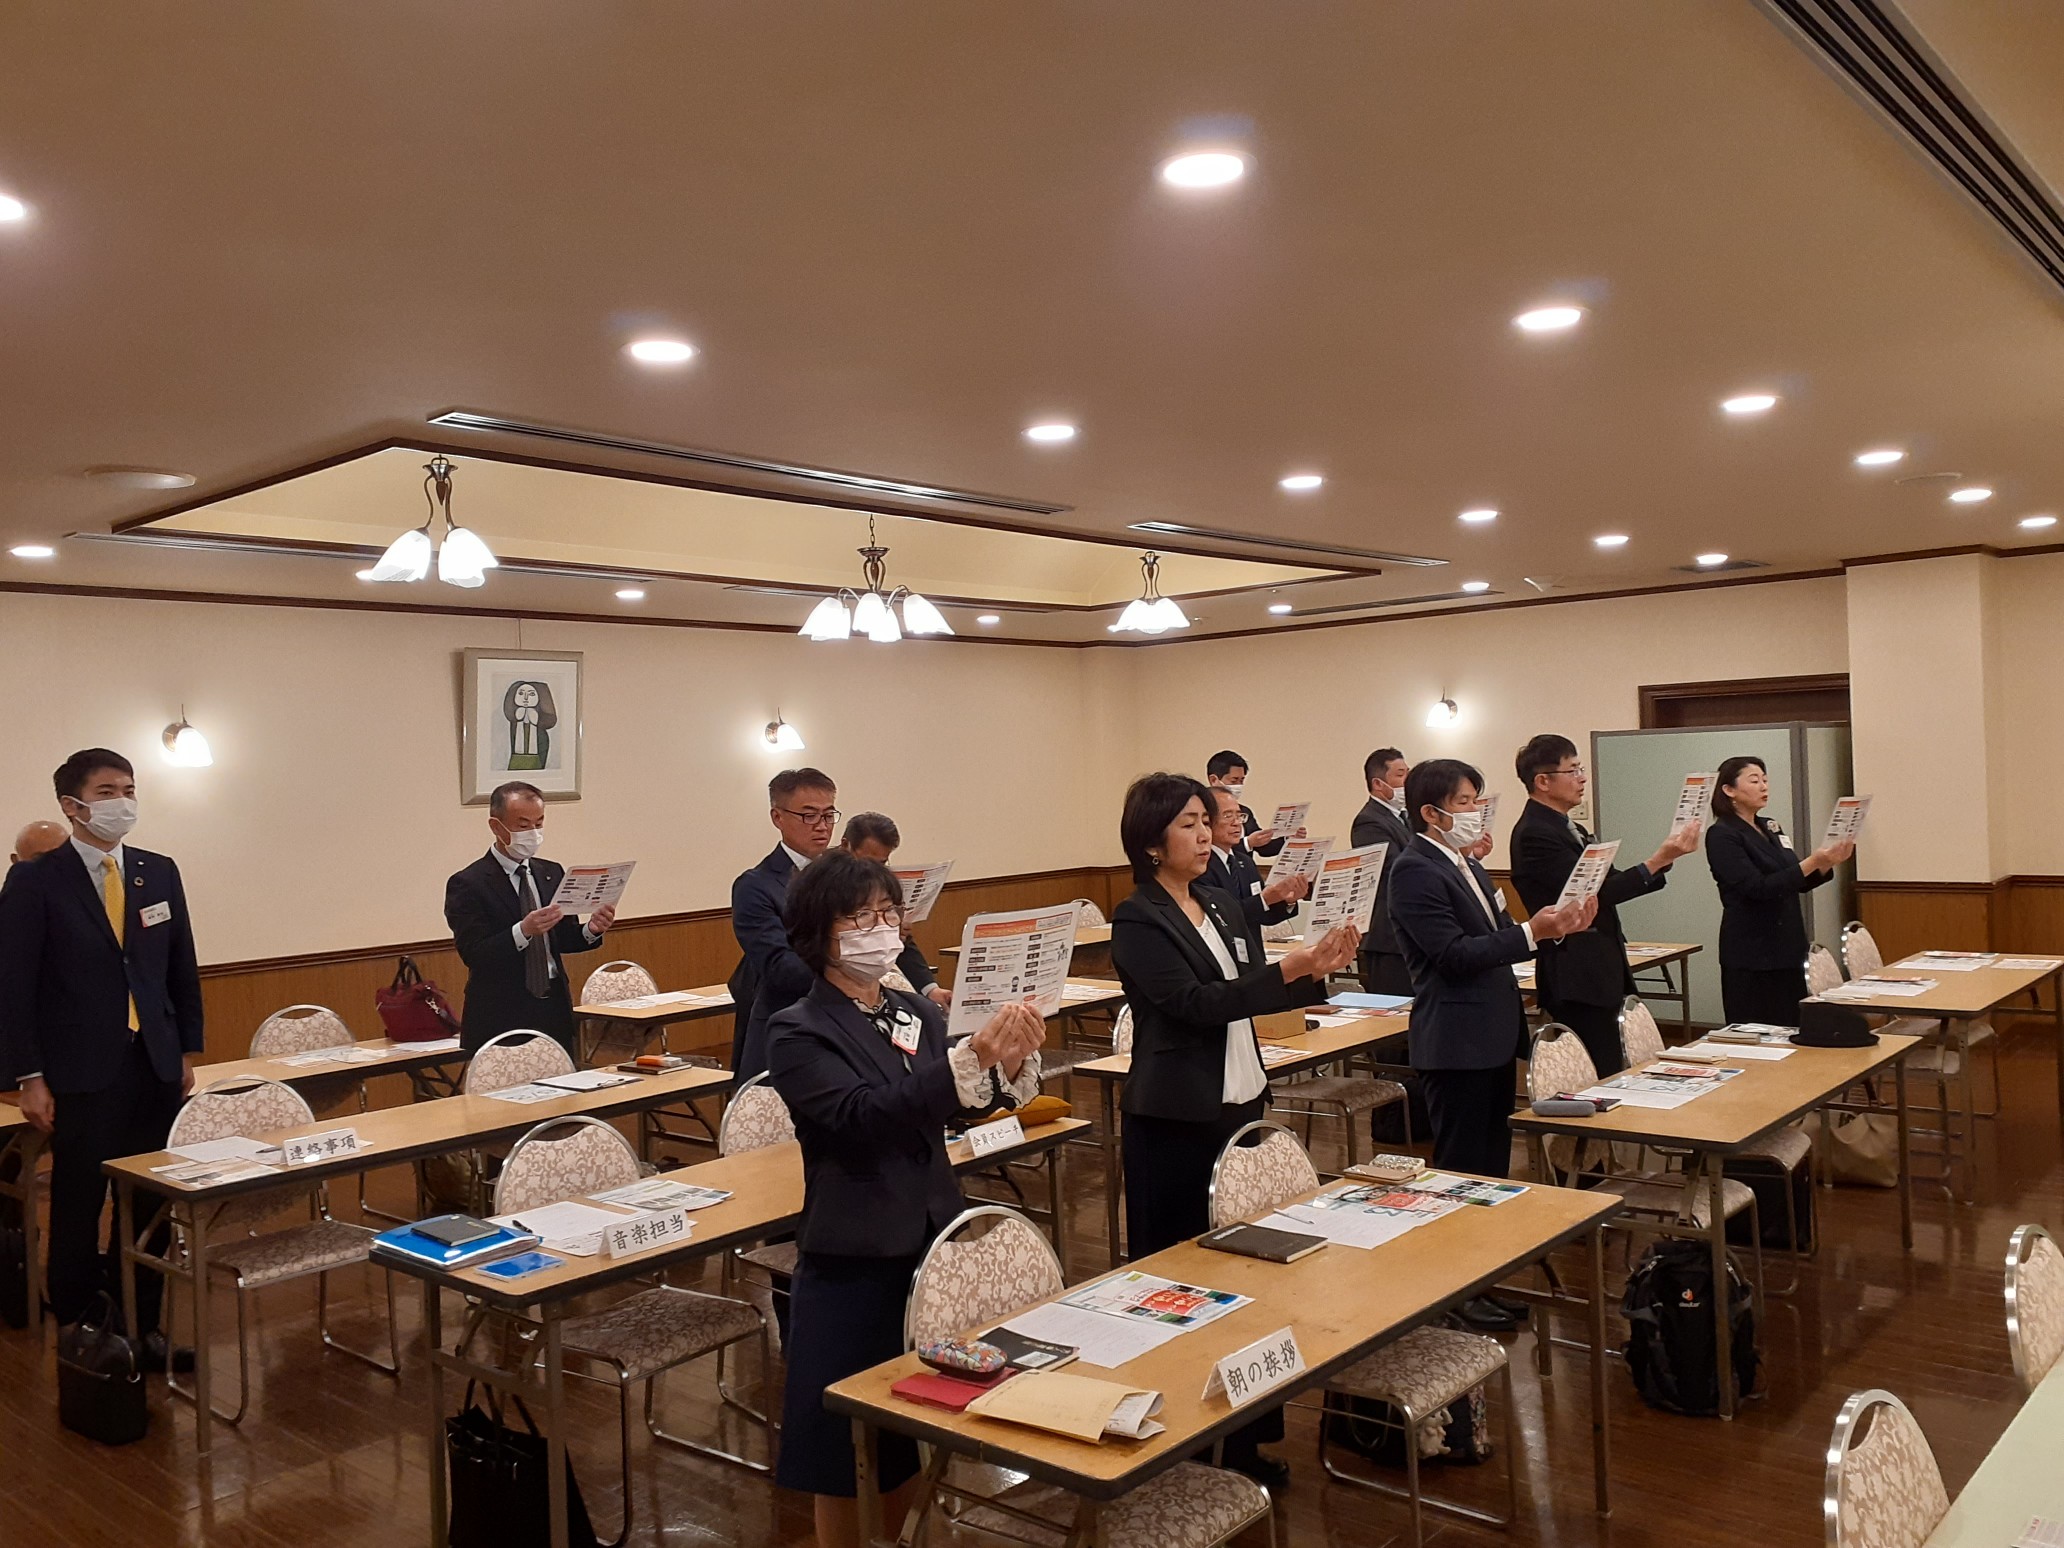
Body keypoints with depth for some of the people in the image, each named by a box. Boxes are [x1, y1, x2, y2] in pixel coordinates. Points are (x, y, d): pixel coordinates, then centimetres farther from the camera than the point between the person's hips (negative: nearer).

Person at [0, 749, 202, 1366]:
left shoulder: (159, 872, 8)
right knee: (78, 1211, 5)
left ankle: (142, 1329, 20)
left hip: (156, 1066, 4)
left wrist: (187, 1051, 10)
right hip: (81, 1072, -4)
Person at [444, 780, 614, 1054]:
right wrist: (523, 931, -30)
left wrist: (591, 930, -10)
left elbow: (563, 939, 11)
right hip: (500, 1020, -5)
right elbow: (473, 954, -16)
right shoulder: (468, 884, -7)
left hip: (555, 1012, 5)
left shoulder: (552, 873, 11)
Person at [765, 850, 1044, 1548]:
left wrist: (1012, 1060, -30)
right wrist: (972, 1057, -38)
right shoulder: (797, 1033, -11)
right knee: (848, 1451, 7)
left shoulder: (921, 1014, 6)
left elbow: (967, 1103, -9)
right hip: (854, 1263, -5)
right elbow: (860, 1116, -28)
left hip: (935, 1244, 5)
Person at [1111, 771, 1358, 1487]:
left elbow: (1255, 994, 10)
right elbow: (1192, 1003, -20)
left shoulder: (1223, 906, 10)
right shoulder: (1137, 921, -11)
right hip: (1179, 1120, -6)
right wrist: (1286, 970, -27)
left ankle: (1244, 1435, 23)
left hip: (1242, 1104, 7)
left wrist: (1317, 970, -7)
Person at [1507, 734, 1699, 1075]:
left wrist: (1665, 858, 8)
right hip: (1577, 982, -10)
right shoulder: (1534, 834, -15)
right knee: (1601, 1079, -9)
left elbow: (1606, 886, 18)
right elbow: (1593, 893, -19)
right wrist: (1658, 861, -16)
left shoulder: (1571, 829, 16)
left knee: (1606, 1078, 9)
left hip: (1599, 975, 10)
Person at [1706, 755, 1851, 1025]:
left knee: (1791, 1029, 8)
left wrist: (1828, 863, -2)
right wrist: (1811, 862, -25)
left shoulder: (1770, 828, 13)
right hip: (1750, 954, -8)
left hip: (1787, 947, 8)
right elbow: (1757, 887, -21)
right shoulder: (1722, 836, -12)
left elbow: (1798, 882, 15)